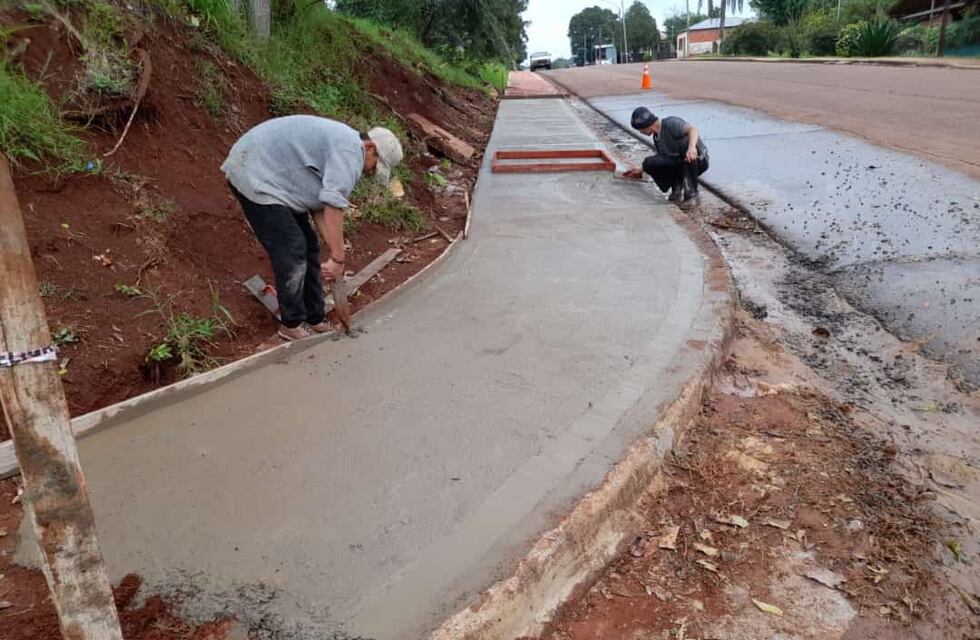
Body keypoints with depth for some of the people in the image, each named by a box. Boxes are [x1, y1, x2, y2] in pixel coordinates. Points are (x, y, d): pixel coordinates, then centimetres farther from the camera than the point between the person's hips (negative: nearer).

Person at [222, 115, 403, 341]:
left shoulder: (339, 149, 15)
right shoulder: (351, 150, -17)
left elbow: (320, 205, 10)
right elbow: (334, 205, -27)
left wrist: (334, 253, 2)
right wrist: (337, 258, -25)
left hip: (265, 176, 11)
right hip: (254, 177, -11)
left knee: (308, 248, 11)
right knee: (292, 252, -11)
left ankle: (314, 318, 19)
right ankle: (292, 324, 4)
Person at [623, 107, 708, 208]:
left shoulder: (671, 123, -16)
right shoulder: (656, 137, 10)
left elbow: (693, 129, -34)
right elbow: (663, 158, 22)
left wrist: (692, 147, -54)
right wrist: (641, 170, 24)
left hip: (698, 160, -6)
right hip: (678, 164, 6)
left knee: (685, 142, -39)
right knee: (649, 163, -16)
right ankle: (677, 187, -1)